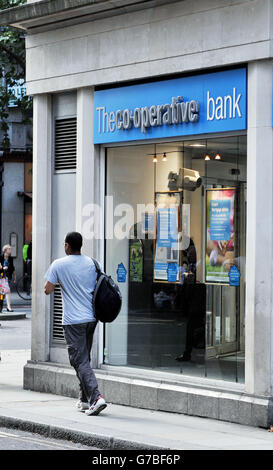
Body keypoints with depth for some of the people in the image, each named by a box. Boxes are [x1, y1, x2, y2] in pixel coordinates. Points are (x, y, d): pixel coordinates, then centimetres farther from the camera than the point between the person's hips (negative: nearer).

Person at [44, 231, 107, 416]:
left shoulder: (59, 265, -6)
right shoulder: (92, 263, 6)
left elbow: (48, 290, -5)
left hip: (73, 320, -5)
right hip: (91, 318, 5)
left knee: (80, 361, -6)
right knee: (85, 358, 16)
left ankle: (96, 397, -21)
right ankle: (84, 400, 20)